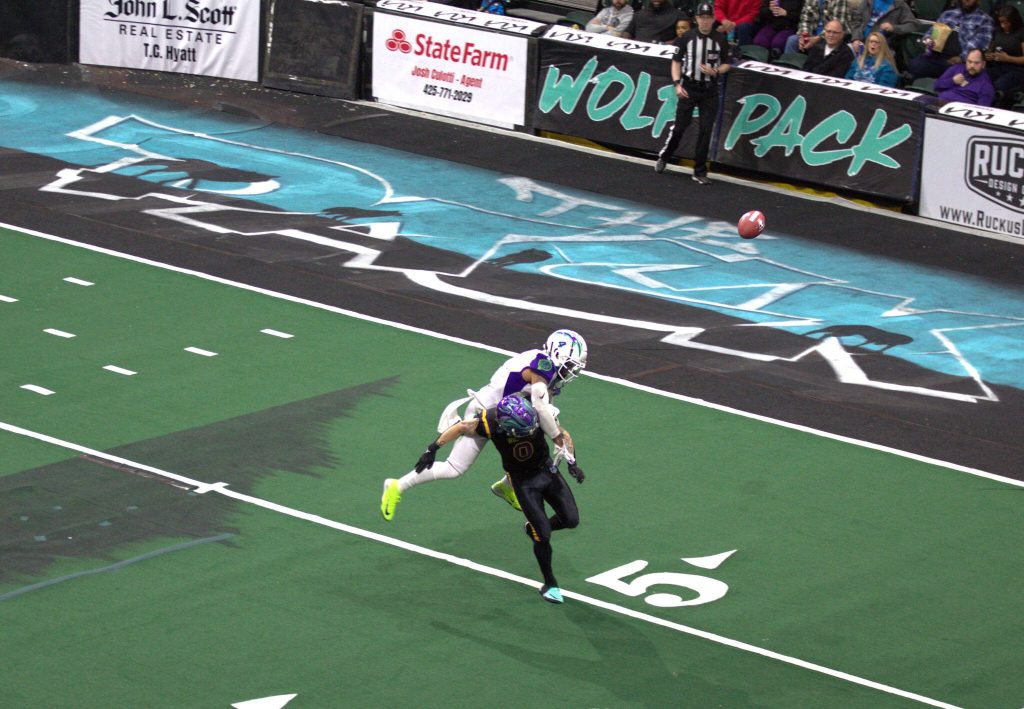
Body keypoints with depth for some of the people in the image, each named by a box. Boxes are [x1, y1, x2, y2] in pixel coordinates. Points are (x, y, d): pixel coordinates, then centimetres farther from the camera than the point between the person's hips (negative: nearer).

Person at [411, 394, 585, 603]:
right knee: (543, 535, -7)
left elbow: (563, 435, -7)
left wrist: (572, 463, -14)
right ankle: (549, 585, 13)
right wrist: (432, 450, -8)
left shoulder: (539, 415, -26)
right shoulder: (489, 423, -31)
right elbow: (460, 428, -13)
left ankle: (535, 529, 29)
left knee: (571, 520, -1)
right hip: (523, 481, -2)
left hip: (548, 470, 3)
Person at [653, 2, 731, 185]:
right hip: (688, 87, -1)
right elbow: (676, 62, 3)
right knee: (679, 126, 1)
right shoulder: (687, 38, -1)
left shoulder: (720, 40, 1)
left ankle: (700, 172, 4)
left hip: (709, 91, 1)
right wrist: (677, 84, -7)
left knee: (705, 130, -2)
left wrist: (715, 71, -12)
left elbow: (726, 65, 10)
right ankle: (663, 158, 24)